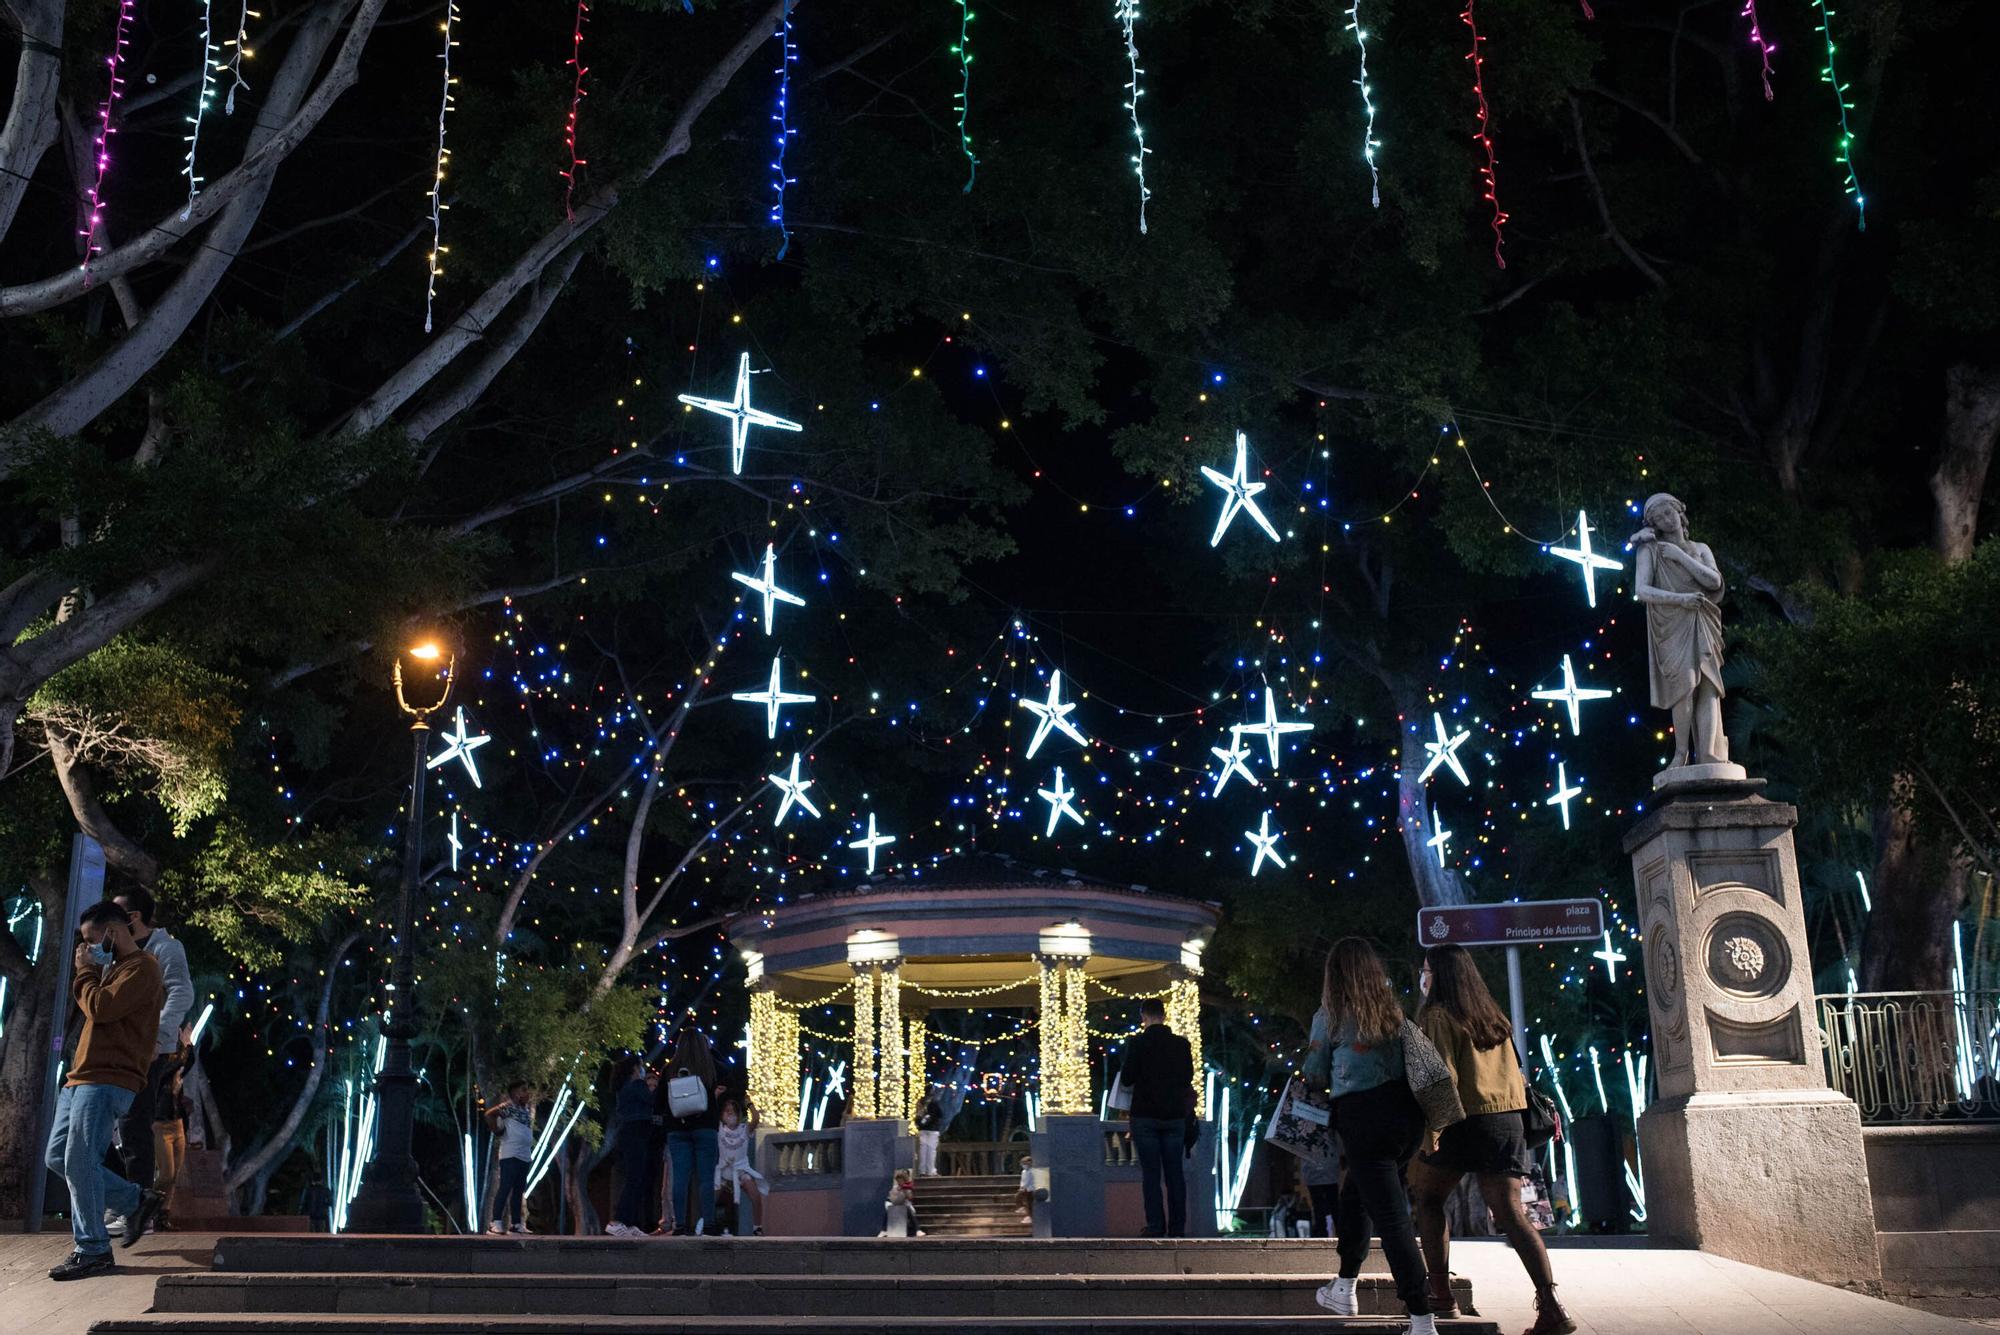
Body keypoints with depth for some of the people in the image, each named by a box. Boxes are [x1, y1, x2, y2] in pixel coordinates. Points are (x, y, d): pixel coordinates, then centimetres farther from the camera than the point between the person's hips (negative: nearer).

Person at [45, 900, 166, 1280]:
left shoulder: (141, 967, -8)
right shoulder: (112, 968, 25)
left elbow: (100, 1008, -18)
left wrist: (85, 970, -6)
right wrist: (88, 973, 11)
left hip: (108, 1081, -11)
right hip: (83, 1078, 11)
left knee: (79, 1162, -13)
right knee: (57, 1157, 9)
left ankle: (93, 1251, -6)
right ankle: (136, 1201, 17)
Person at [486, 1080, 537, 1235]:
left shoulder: (527, 1110, 17)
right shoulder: (509, 1107, -6)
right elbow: (489, 1114, -14)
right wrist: (496, 1131, -11)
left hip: (524, 1156, 8)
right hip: (510, 1155, -8)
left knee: (519, 1191, 10)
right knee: (505, 1188, -10)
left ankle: (517, 1224, 14)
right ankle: (496, 1223, -9)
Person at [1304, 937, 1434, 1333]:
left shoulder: (1329, 1016, -2)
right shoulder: (1393, 1011, 9)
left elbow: (1314, 1075, 3)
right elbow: (1411, 1062, 13)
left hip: (1363, 1118, -6)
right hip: (1404, 1111, 6)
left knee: (1392, 1217, -4)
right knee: (1354, 1195, 25)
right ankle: (1344, 1289, 33)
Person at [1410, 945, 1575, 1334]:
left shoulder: (1437, 1016, -5)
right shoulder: (1493, 1017, 16)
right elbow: (1513, 1073, 19)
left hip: (1464, 1122, -5)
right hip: (1508, 1120, 6)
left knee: (1428, 1199, 15)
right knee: (1510, 1212, -2)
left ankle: (1440, 1294, 11)